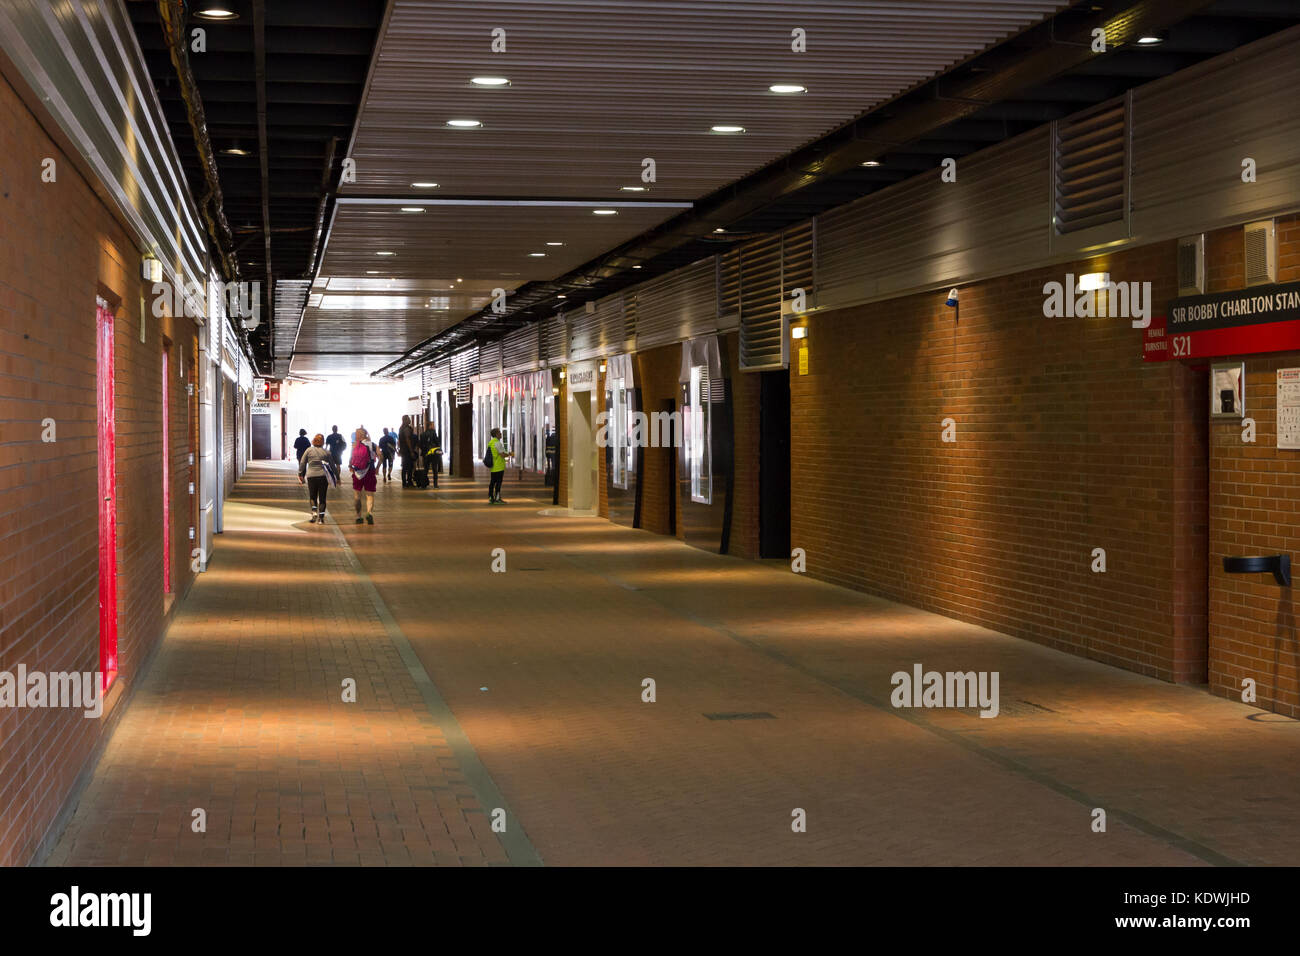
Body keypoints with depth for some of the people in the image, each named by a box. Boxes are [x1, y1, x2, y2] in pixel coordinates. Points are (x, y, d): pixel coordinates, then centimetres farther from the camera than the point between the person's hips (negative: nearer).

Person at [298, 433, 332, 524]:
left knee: (313, 497, 14)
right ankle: (321, 517, 3)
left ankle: (314, 513, -3)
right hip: (323, 476, 0)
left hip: (311, 476, 0)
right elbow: (332, 464, 7)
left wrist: (300, 474, 13)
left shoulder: (309, 450, -1)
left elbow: (302, 463, 2)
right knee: (322, 498, 6)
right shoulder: (326, 452, 0)